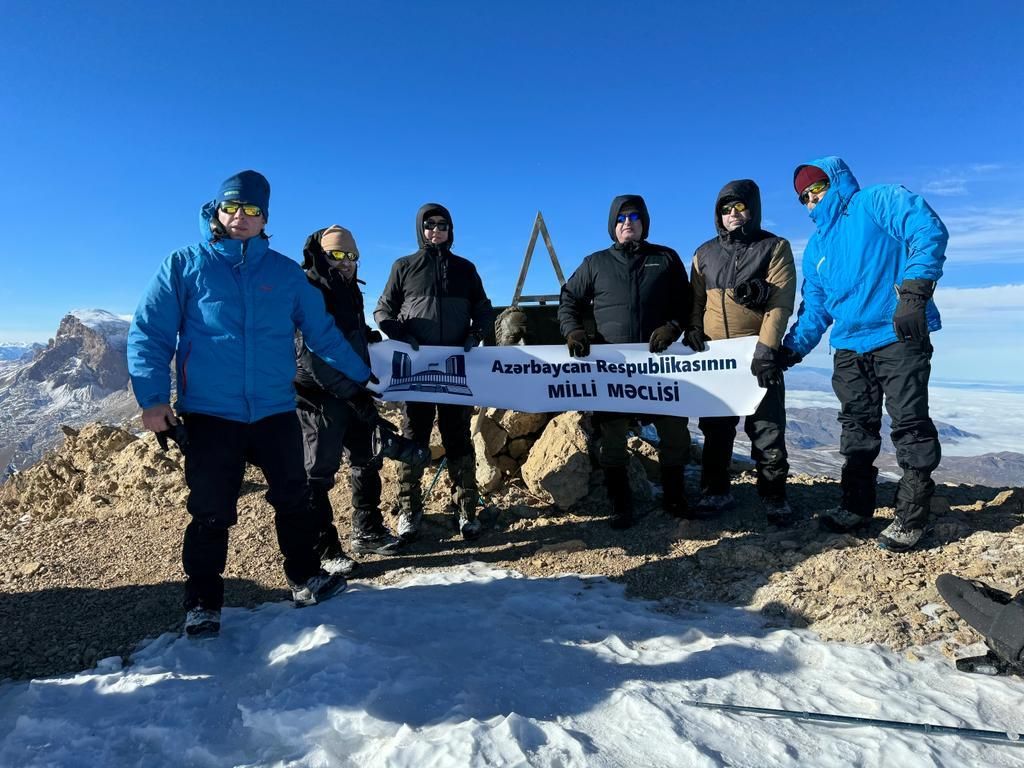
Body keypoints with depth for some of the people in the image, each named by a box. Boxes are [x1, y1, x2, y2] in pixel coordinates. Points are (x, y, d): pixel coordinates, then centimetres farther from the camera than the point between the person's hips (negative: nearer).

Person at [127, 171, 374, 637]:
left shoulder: (285, 273, 6)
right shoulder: (184, 266, 2)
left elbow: (322, 332, 12)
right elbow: (148, 335, 0)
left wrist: (359, 374, 13)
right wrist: (153, 397, -10)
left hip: (276, 411, 2)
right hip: (209, 415, -2)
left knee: (294, 500, 11)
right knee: (211, 512, 6)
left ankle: (305, 577, 29)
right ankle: (203, 602, 24)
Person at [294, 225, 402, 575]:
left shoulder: (349, 290, 15)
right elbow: (310, 353, -23)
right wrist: (351, 391, -25)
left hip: (353, 392, 9)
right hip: (320, 395, -9)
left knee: (366, 460, 16)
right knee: (319, 472, -1)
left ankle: (367, 532, 32)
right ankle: (323, 549, 9)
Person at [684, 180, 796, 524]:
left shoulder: (774, 247, 1)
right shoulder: (705, 253, 13)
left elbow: (781, 302, -8)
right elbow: (695, 299, 16)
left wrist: (766, 346, -19)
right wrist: (692, 329, -3)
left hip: (757, 353, -3)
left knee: (767, 429, 0)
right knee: (715, 427, 8)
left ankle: (773, 496, 12)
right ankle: (716, 490, 20)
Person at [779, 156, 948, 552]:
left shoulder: (879, 200, 2)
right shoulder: (816, 248, 20)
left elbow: (929, 231, -14)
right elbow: (814, 310, 21)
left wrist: (914, 291, -25)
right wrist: (789, 351, 10)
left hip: (900, 336, -7)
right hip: (849, 347, 7)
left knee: (909, 423, -4)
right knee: (856, 428, 11)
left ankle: (911, 516, 6)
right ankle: (856, 505, 22)